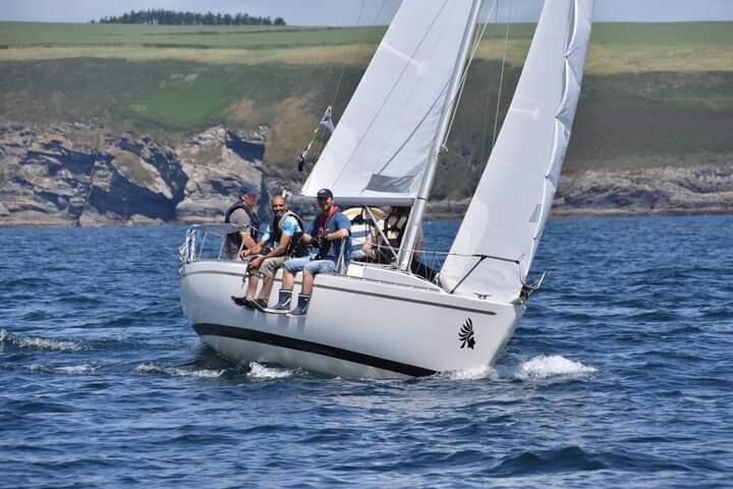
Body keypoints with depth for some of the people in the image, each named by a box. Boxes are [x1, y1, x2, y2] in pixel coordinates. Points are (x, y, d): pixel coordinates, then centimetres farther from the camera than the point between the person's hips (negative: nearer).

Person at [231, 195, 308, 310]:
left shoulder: (289, 220, -18)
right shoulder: (276, 219, 11)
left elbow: (282, 248, -23)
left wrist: (261, 258, -22)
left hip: (295, 256, -9)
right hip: (282, 254, 9)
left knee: (268, 263, -30)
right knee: (254, 260, -2)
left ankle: (262, 301, -26)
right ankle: (249, 297, -7)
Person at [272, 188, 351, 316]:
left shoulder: (339, 217, -9)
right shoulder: (319, 218, 18)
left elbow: (344, 232, -30)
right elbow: (306, 236, 21)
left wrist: (326, 236, -17)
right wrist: (314, 240, -2)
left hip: (335, 261, -10)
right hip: (321, 257, 10)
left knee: (308, 267, -34)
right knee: (289, 264, 8)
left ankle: (302, 307, -33)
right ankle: (284, 303, 1)